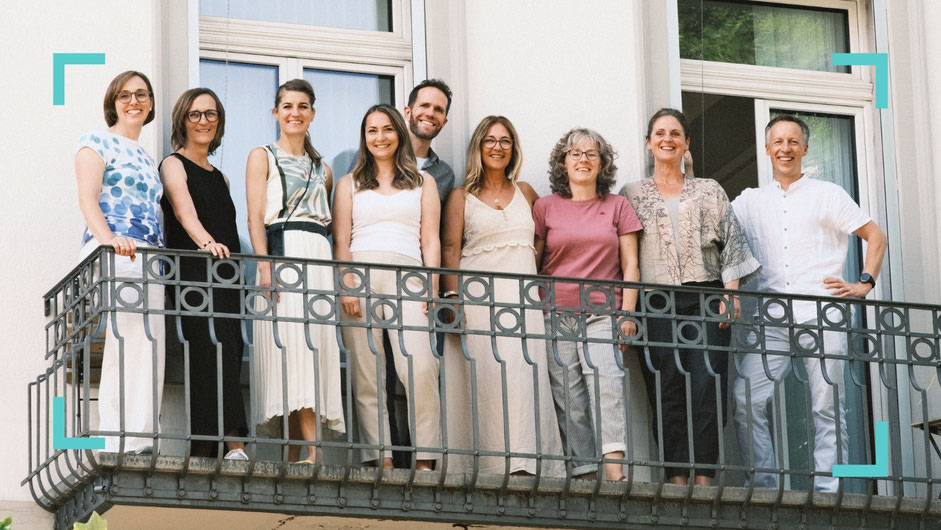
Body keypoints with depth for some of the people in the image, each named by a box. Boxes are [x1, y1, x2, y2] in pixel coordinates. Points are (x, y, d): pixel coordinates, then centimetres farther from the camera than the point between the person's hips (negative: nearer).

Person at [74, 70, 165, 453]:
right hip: (112, 252, -8)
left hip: (148, 257, 8)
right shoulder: (98, 142, 5)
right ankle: (122, 446, -21)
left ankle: (140, 445, -2)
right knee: (128, 345, -17)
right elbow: (87, 197, -8)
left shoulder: (147, 159, 28)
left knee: (148, 349, 0)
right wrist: (108, 238, -26)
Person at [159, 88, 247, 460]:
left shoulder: (219, 177, 26)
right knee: (216, 349, -22)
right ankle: (234, 444, -34)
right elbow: (184, 210, -15)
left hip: (224, 278, 7)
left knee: (227, 357, -4)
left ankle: (203, 455, -7)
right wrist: (207, 243, -34)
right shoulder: (174, 165, 4)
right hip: (192, 275, -7)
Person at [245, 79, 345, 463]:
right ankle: (312, 450, -25)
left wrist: (338, 272, 7)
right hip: (281, 251, -5)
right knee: (291, 343, -17)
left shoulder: (322, 169, 25)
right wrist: (265, 265, -15)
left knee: (314, 343, -7)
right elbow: (255, 218, 0)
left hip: (318, 258, 5)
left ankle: (295, 454, -11)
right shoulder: (262, 157, 11)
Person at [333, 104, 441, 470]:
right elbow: (341, 241, 10)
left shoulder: (423, 183, 21)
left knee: (420, 368, -19)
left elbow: (430, 241, 13)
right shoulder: (349, 184, 20)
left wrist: (431, 288, 0)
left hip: (407, 277, -1)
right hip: (361, 277, 1)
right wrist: (347, 286, -5)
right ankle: (382, 459, -10)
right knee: (367, 377, -8)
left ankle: (424, 460, -19)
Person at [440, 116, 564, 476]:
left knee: (523, 375, -10)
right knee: (485, 375, -13)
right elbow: (450, 247, 2)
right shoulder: (462, 196, 10)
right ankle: (489, 463, -16)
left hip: (521, 297, 3)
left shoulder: (524, 192, 20)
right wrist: (452, 296, -11)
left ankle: (524, 465, -15)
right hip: (479, 297, -3)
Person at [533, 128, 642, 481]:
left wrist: (627, 313, 1)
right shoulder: (546, 207, 12)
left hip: (602, 315, -1)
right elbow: (532, 264, 13)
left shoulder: (617, 206, 14)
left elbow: (630, 265, 11)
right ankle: (583, 472, -9)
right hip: (557, 315, 1)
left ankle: (614, 469, -31)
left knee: (606, 381, -21)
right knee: (568, 398, -8)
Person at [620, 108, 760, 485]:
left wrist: (731, 293, -2)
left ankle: (705, 475, -10)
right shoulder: (631, 195, 15)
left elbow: (730, 243, 10)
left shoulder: (710, 192, 17)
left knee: (708, 388, -11)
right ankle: (677, 476, -7)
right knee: (667, 390, -7)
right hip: (656, 303, 0)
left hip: (706, 300, 0)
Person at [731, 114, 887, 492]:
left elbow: (875, 236, 13)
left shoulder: (827, 195, 11)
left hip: (823, 318, -2)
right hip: (773, 321, 2)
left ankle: (827, 492, -1)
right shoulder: (751, 201, 18)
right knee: (745, 401, -12)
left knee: (828, 409, -4)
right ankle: (764, 488, -5)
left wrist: (864, 284, 3)